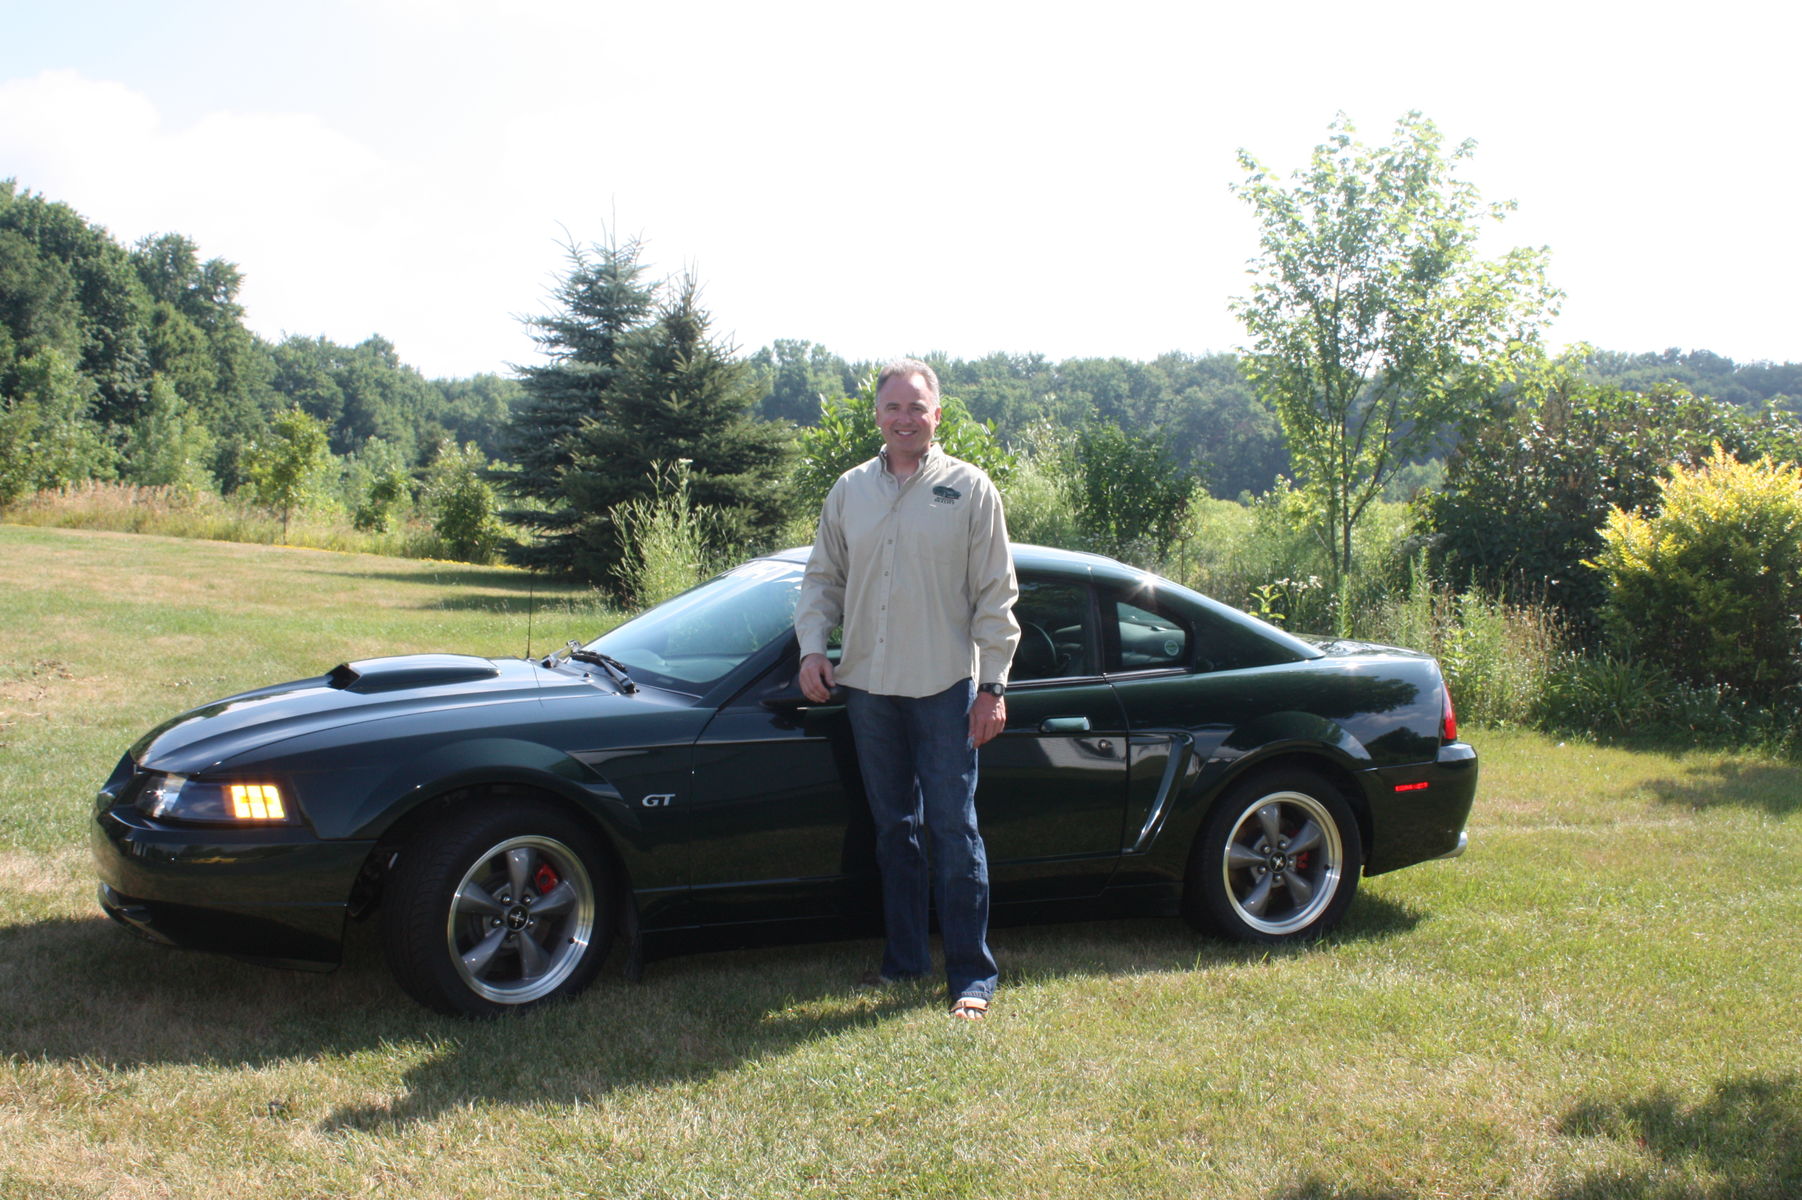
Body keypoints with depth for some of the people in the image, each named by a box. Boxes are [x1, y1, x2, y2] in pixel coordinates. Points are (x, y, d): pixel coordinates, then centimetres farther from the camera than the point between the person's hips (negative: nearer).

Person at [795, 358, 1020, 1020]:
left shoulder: (969, 488, -1)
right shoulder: (849, 490, 9)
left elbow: (996, 595, -2)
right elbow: (822, 578, 15)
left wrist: (992, 686, -7)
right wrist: (812, 646, -2)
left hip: (946, 688, -4)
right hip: (869, 687, 4)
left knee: (953, 829, -3)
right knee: (894, 828, 12)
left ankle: (972, 976, 5)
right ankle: (904, 959, 24)